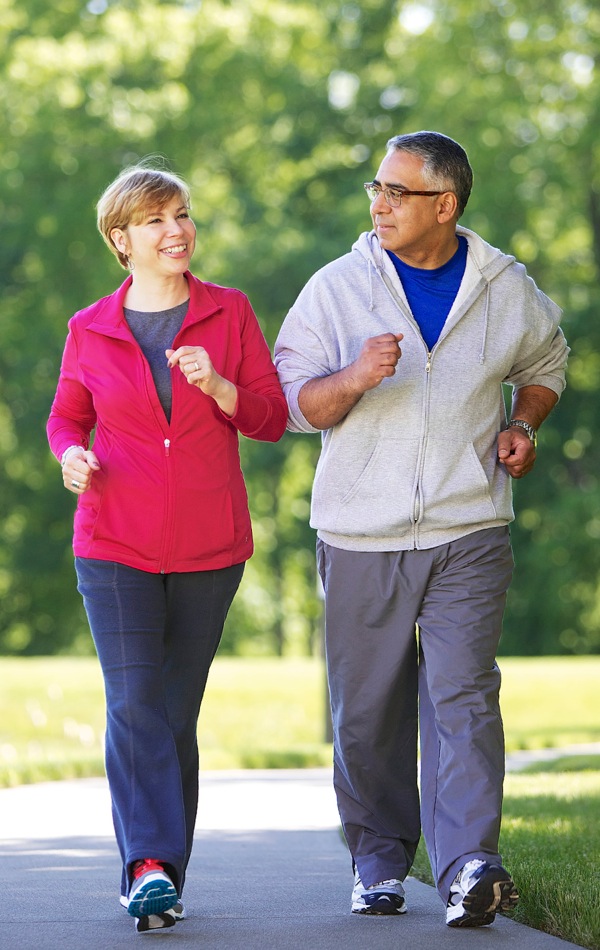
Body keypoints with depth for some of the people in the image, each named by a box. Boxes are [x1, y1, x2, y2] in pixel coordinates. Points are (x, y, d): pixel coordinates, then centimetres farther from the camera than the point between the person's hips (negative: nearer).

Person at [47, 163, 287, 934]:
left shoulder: (229, 313, 4)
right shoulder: (90, 331, 4)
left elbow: (272, 416, 3)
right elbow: (68, 416, 15)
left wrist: (219, 386, -16)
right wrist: (71, 454, -7)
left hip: (208, 549, 1)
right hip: (115, 545, -1)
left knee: (176, 713, 6)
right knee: (133, 703, -15)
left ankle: (159, 876, 15)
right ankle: (150, 865, -22)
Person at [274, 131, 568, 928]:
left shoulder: (507, 289, 4)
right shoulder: (337, 288, 0)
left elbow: (544, 363, 24)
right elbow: (294, 404, -1)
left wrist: (522, 426, 4)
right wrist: (354, 378, -21)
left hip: (468, 534, 0)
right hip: (360, 535, 1)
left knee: (463, 695, -13)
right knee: (368, 710, 5)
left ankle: (470, 867, -19)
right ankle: (380, 858, 22)